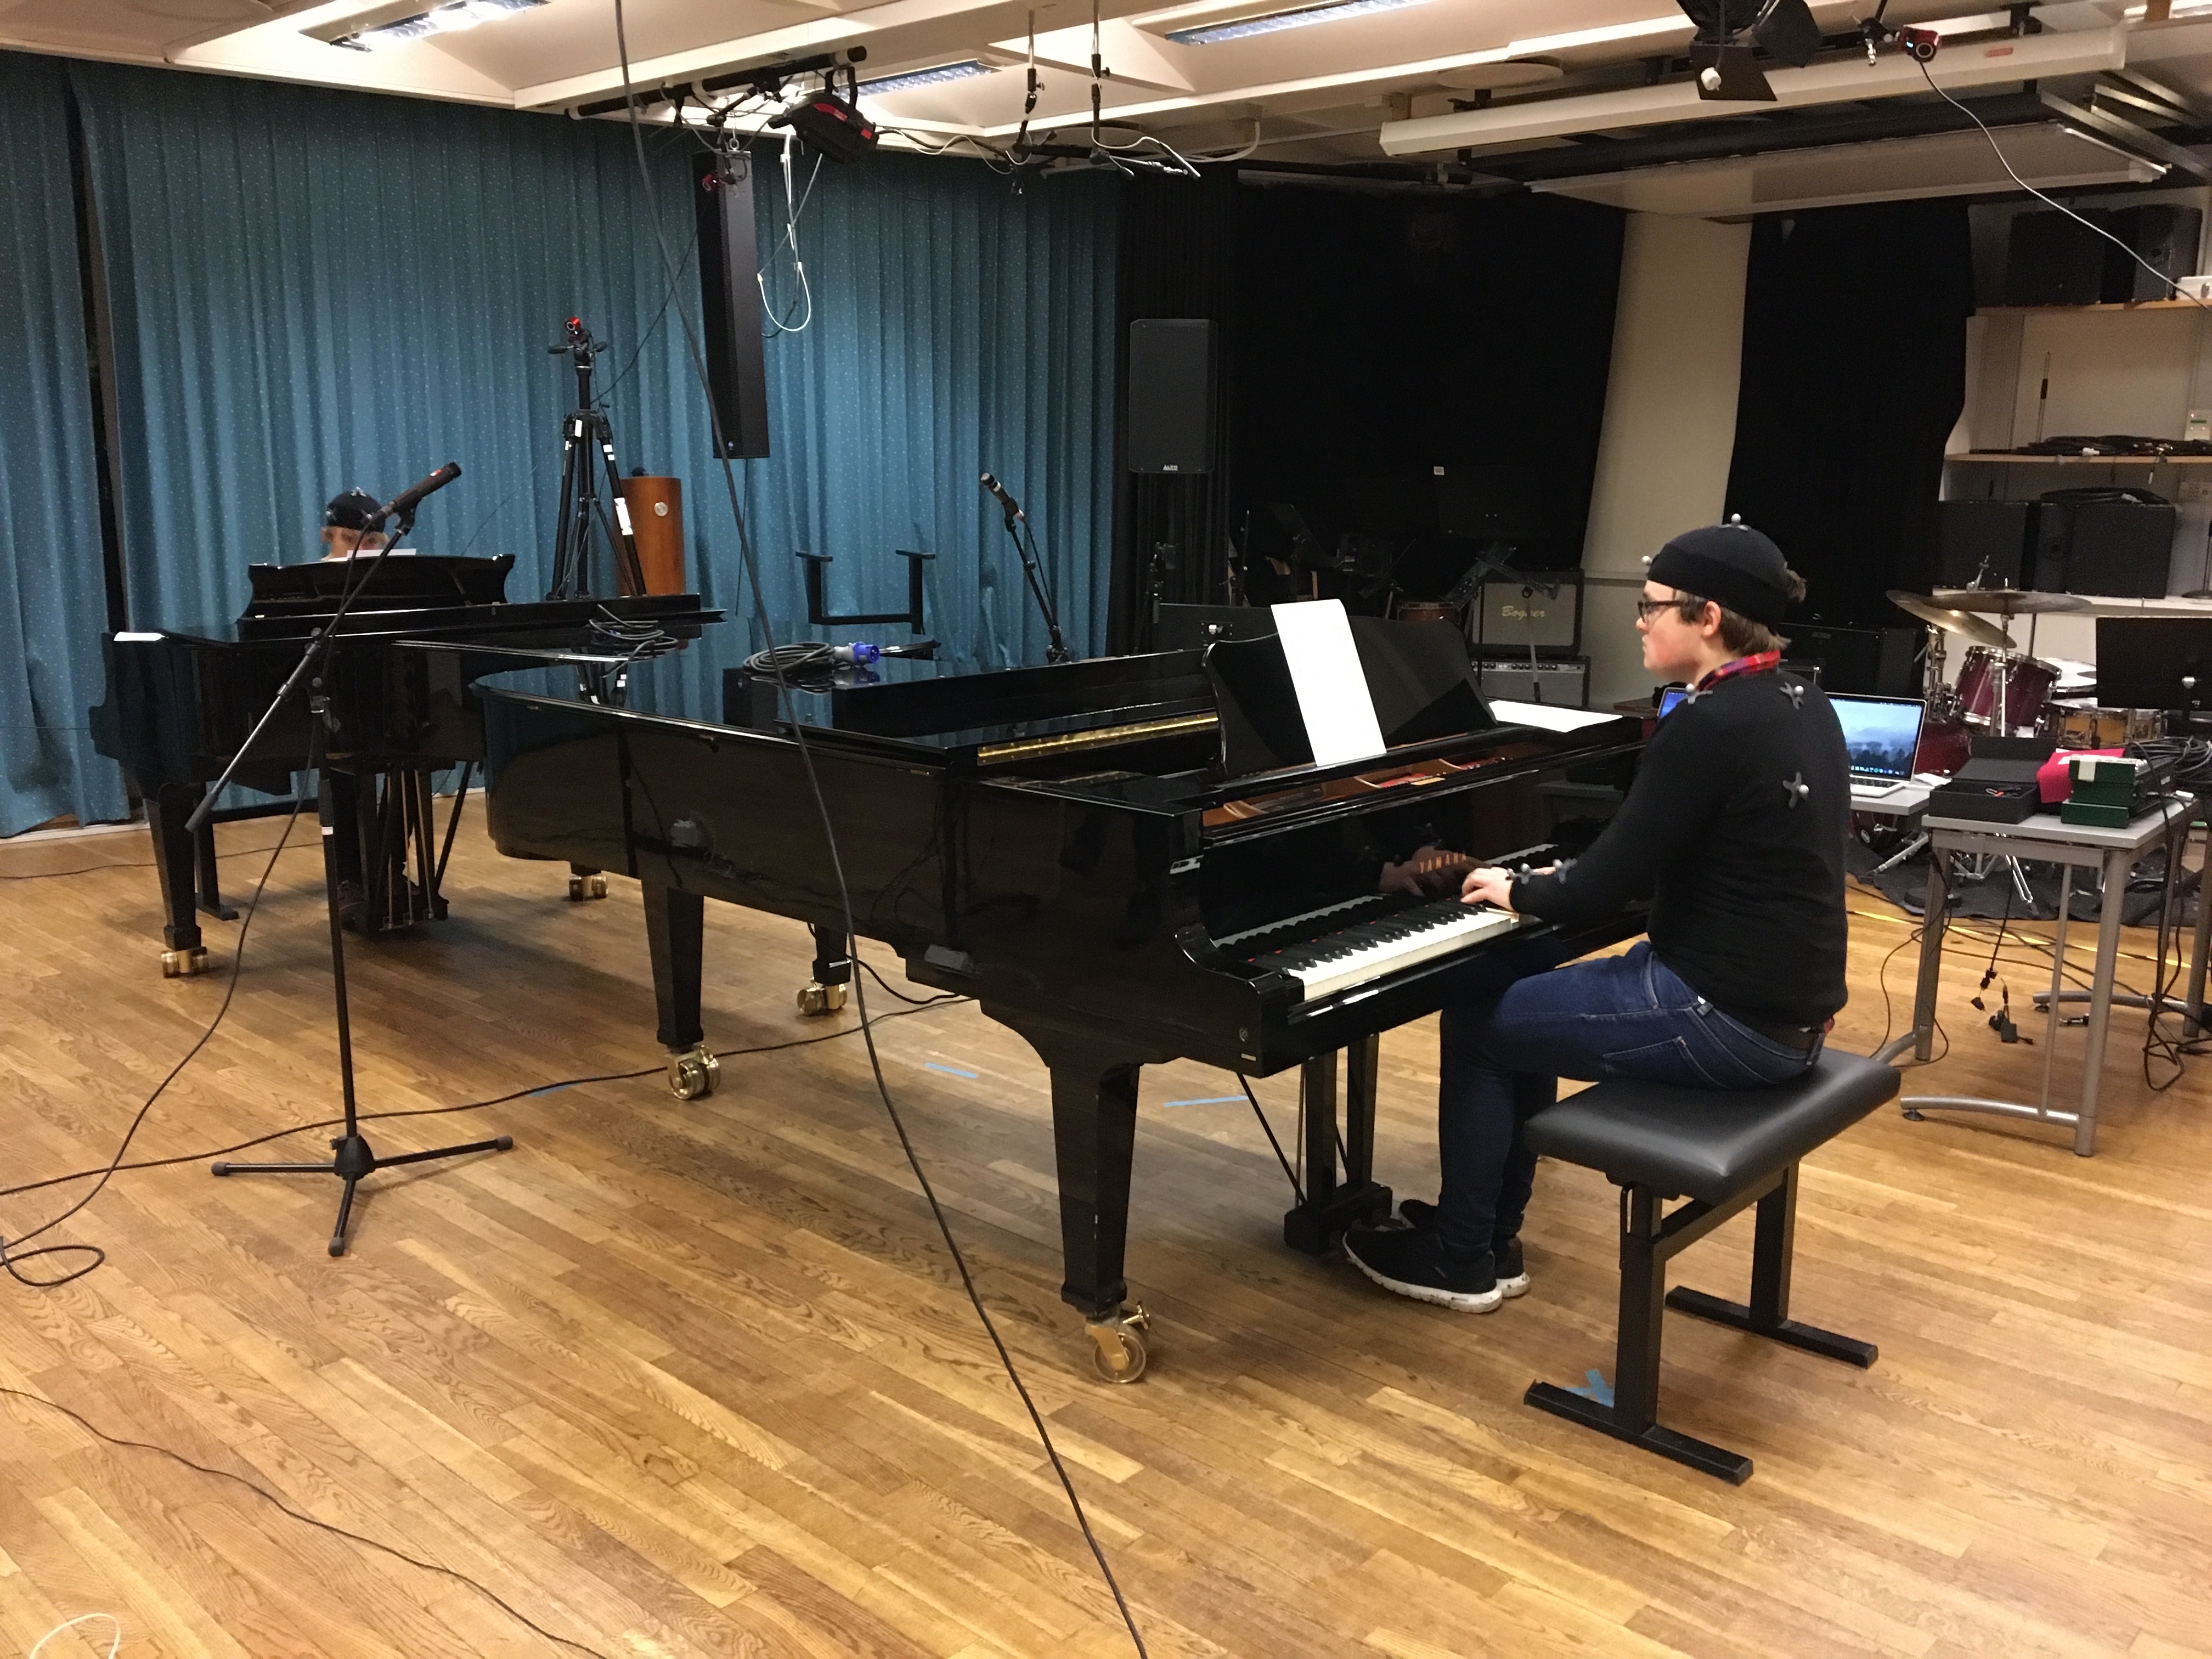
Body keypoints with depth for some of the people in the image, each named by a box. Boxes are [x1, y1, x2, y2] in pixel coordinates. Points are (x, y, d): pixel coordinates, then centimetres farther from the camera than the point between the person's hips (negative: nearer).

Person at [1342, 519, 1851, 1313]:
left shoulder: (1708, 725, -22)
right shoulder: (1800, 704, 7)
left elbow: (1608, 887, -18)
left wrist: (1517, 892, 1)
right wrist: (1562, 882, 16)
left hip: (1727, 1016, -9)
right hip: (1782, 1002, 9)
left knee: (1477, 1021, 5)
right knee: (1521, 1000, 22)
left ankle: (1461, 1258, 20)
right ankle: (1487, 1231, 32)